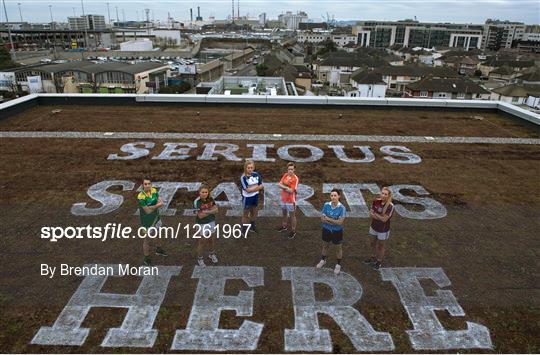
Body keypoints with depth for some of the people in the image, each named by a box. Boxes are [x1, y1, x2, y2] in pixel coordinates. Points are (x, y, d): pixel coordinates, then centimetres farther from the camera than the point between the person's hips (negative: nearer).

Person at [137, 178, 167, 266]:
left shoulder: (154, 190, -8)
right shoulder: (141, 197, -28)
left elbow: (161, 203, -8)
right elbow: (148, 211, -25)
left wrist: (153, 206, -24)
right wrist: (157, 205, -14)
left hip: (156, 217, 7)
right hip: (147, 221, -7)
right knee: (147, 239, 5)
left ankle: (158, 249, 53)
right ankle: (146, 258, 22)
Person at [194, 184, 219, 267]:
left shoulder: (210, 199, -6)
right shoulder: (197, 202, -20)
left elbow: (216, 210, -6)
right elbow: (200, 215, -23)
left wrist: (207, 211, -21)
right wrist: (211, 210, -17)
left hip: (211, 222, 4)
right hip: (202, 224, -4)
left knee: (210, 239, 21)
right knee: (203, 241, 4)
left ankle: (212, 254, 42)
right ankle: (200, 259, 22)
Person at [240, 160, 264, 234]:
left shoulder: (256, 174, -6)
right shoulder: (243, 177, -21)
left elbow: (262, 186, -4)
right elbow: (247, 190, -25)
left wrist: (253, 188, -19)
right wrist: (257, 187, -18)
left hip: (255, 196, 5)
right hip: (247, 197, -5)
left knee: (254, 211, 22)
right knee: (246, 213, 10)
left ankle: (252, 226, 44)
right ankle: (244, 229, 27)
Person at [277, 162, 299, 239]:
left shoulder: (295, 178, -21)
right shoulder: (285, 175, -1)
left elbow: (291, 191, -24)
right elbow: (279, 184, -7)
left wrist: (283, 186, -13)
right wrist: (287, 187, -22)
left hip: (290, 200, -7)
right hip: (283, 198, 7)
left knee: (292, 215, 7)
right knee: (284, 213, 26)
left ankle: (293, 231, 22)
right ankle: (284, 226, 47)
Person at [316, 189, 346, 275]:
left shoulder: (342, 208, -23)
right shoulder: (326, 205, -14)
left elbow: (340, 222, -25)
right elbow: (322, 219, -12)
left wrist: (328, 219, -21)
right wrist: (334, 222, -23)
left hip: (337, 231, -3)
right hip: (326, 229, 3)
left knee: (338, 248, 17)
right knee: (325, 246, 24)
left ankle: (338, 264, 39)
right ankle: (323, 260, 49)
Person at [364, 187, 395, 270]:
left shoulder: (390, 206, -26)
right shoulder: (376, 201, -11)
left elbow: (384, 219, -25)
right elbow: (371, 213, -8)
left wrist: (375, 214, -17)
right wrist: (380, 216, -23)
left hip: (383, 230, -5)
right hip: (373, 227, 5)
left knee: (381, 246, 17)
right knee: (372, 244, 24)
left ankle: (379, 262, 42)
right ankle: (373, 258, 50)